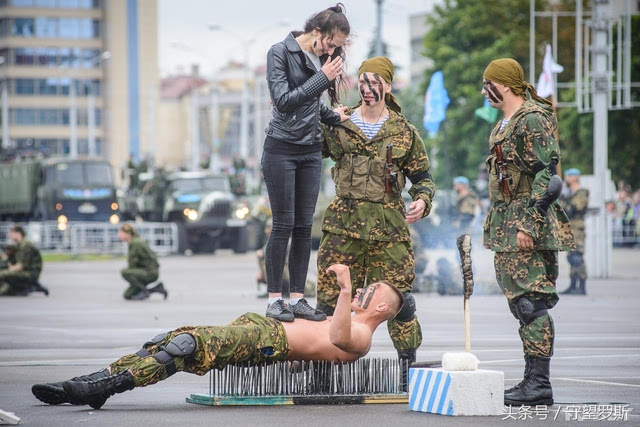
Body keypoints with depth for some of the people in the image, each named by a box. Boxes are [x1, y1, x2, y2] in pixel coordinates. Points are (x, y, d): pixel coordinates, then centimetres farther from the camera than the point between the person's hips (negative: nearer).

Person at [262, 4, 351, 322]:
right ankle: (274, 300, 0)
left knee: (304, 226, 4)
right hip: (281, 148, -6)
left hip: (311, 151, 6)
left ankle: (297, 299, 8)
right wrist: (323, 78, -19)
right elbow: (284, 101, -19)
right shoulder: (280, 53, -10)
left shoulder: (322, 58, 7)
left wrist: (333, 116, 3)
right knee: (283, 225, -6)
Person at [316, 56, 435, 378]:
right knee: (331, 294, 1)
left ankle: (408, 361, 11)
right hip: (344, 223, 1)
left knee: (398, 297, 0)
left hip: (388, 225, -1)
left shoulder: (404, 131, 8)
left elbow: (422, 176, 14)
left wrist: (422, 200, -6)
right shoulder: (337, 125, 8)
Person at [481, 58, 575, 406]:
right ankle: (533, 381, 12)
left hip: (528, 224, -10)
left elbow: (545, 174, -18)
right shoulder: (505, 124, 18)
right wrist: (497, 225, 21)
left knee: (530, 301, -11)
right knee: (520, 301, 9)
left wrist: (528, 224, -23)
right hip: (507, 226, 10)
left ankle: (539, 385, -11)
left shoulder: (533, 120, -12)